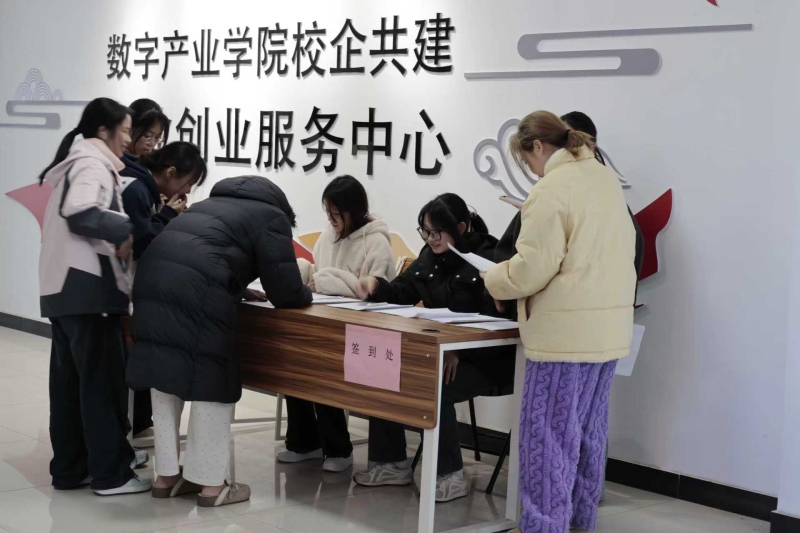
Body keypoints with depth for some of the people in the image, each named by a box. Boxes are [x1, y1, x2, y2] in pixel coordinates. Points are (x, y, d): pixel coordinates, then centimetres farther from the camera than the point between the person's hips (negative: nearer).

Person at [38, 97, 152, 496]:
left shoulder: (76, 162, 22)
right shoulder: (91, 163, -9)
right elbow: (80, 212, -27)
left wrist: (117, 239, 9)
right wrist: (127, 232, -19)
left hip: (63, 287, 10)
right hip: (86, 285, -10)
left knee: (68, 380, 11)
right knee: (103, 380, -6)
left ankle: (69, 468, 16)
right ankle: (110, 473, -2)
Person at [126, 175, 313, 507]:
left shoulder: (213, 204, 35)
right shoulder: (271, 218, 12)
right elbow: (285, 291, 7)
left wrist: (236, 288, 40)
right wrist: (305, 295, 27)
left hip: (153, 282, 8)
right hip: (196, 294, -8)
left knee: (163, 383, 15)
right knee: (211, 382, 3)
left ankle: (167, 476, 23)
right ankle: (210, 484, 8)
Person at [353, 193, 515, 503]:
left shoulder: (490, 259, -16)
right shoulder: (431, 256, 9)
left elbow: (496, 322, -23)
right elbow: (402, 293, 12)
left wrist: (459, 351, -34)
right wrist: (376, 286, -10)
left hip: (485, 360, -8)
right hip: (436, 351, 8)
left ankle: (450, 476, -14)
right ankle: (393, 463, 3)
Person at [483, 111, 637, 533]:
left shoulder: (551, 189, -15)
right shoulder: (606, 178, 12)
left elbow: (533, 268, -17)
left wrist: (493, 279, -1)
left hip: (567, 329, -9)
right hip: (608, 325, 9)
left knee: (549, 433, -3)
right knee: (588, 429, 15)